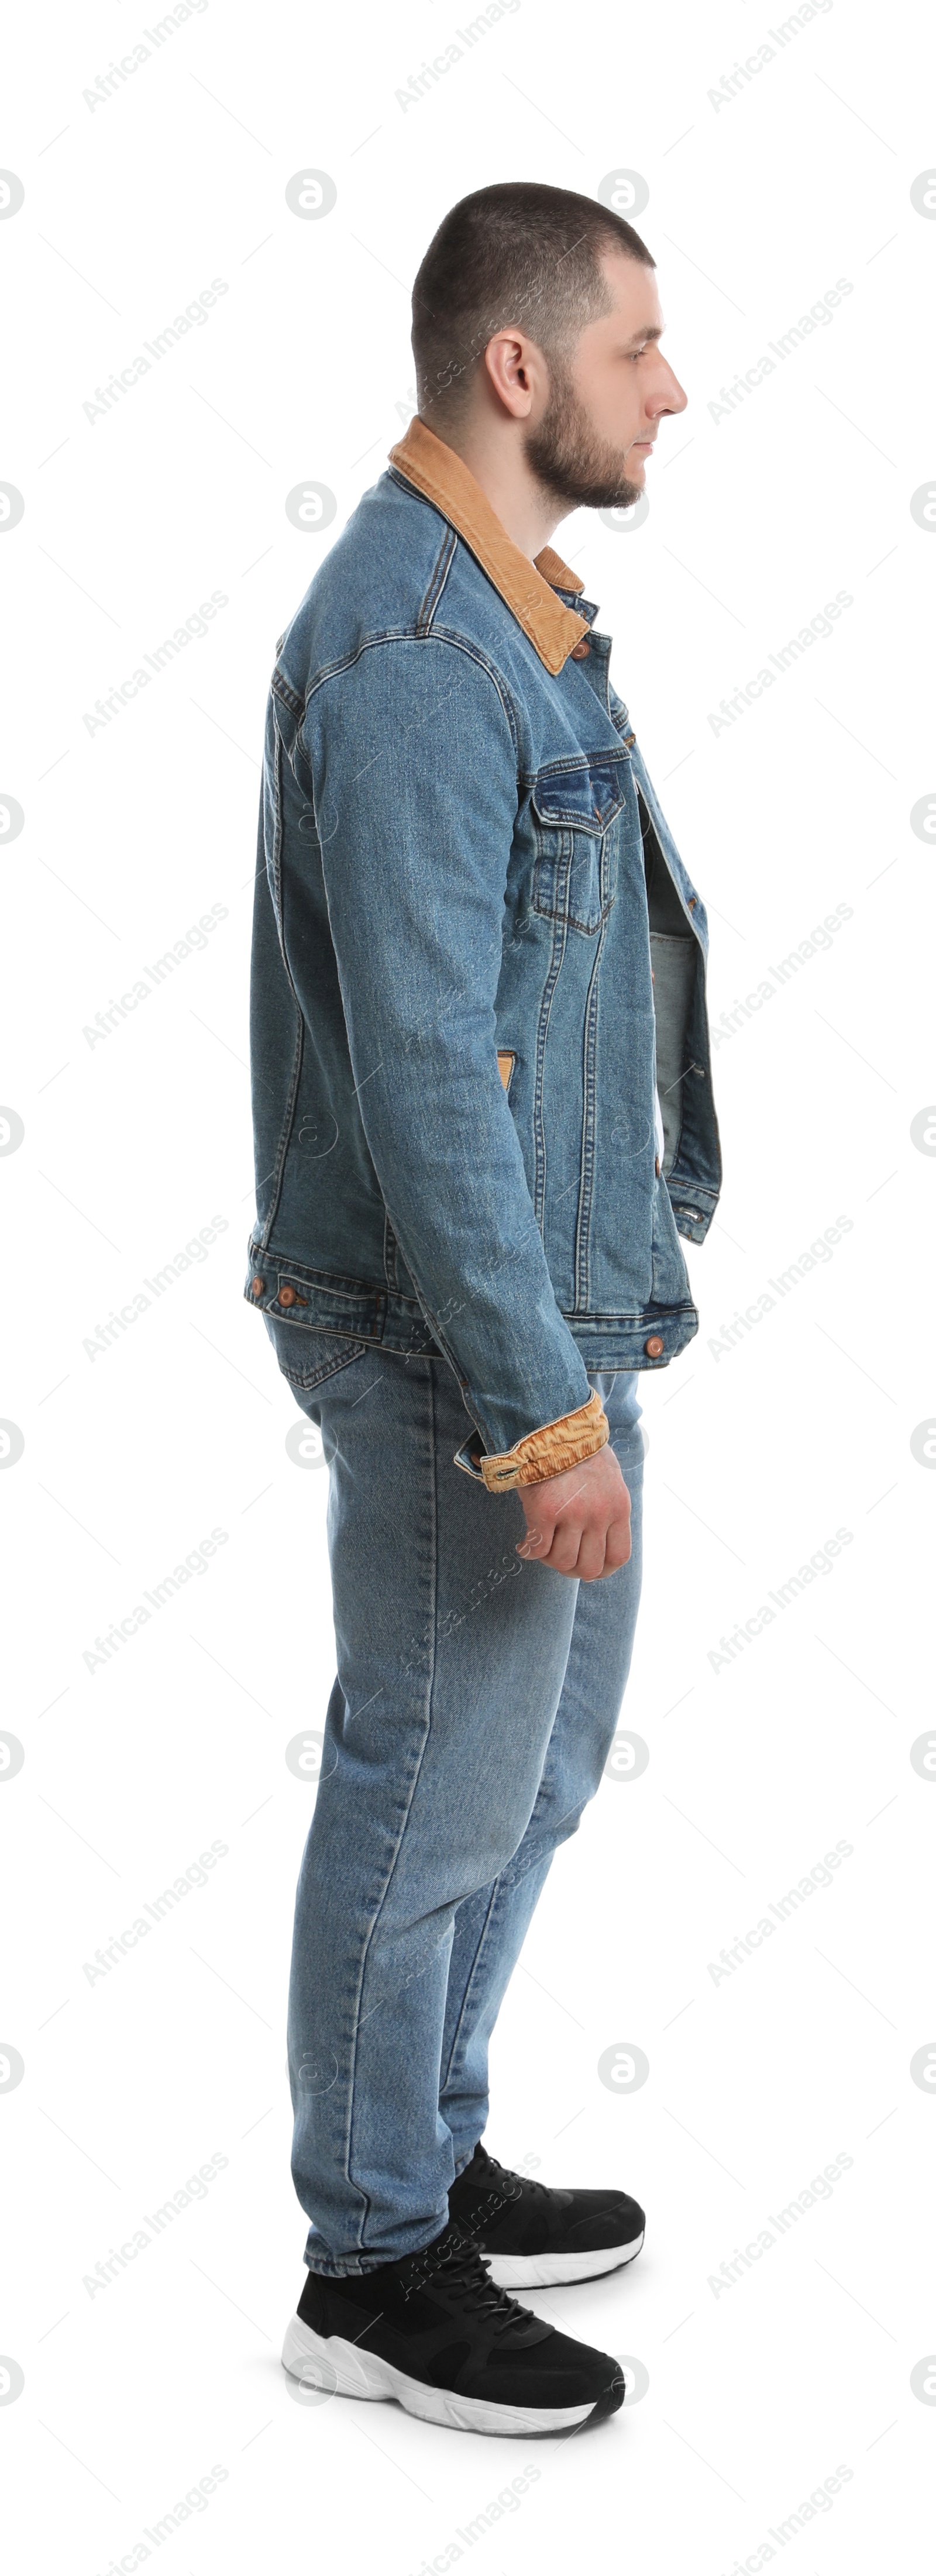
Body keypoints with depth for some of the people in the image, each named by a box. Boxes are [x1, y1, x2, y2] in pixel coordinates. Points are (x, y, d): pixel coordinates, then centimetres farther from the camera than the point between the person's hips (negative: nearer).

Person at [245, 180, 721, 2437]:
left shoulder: (513, 619, 13)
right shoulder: (411, 656, -21)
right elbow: (423, 1073, -26)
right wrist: (542, 1409, -24)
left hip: (559, 1305, 10)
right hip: (452, 1342, -10)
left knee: (534, 1772, 20)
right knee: (430, 1803, 4)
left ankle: (432, 2160, 38)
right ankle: (372, 2269, 21)